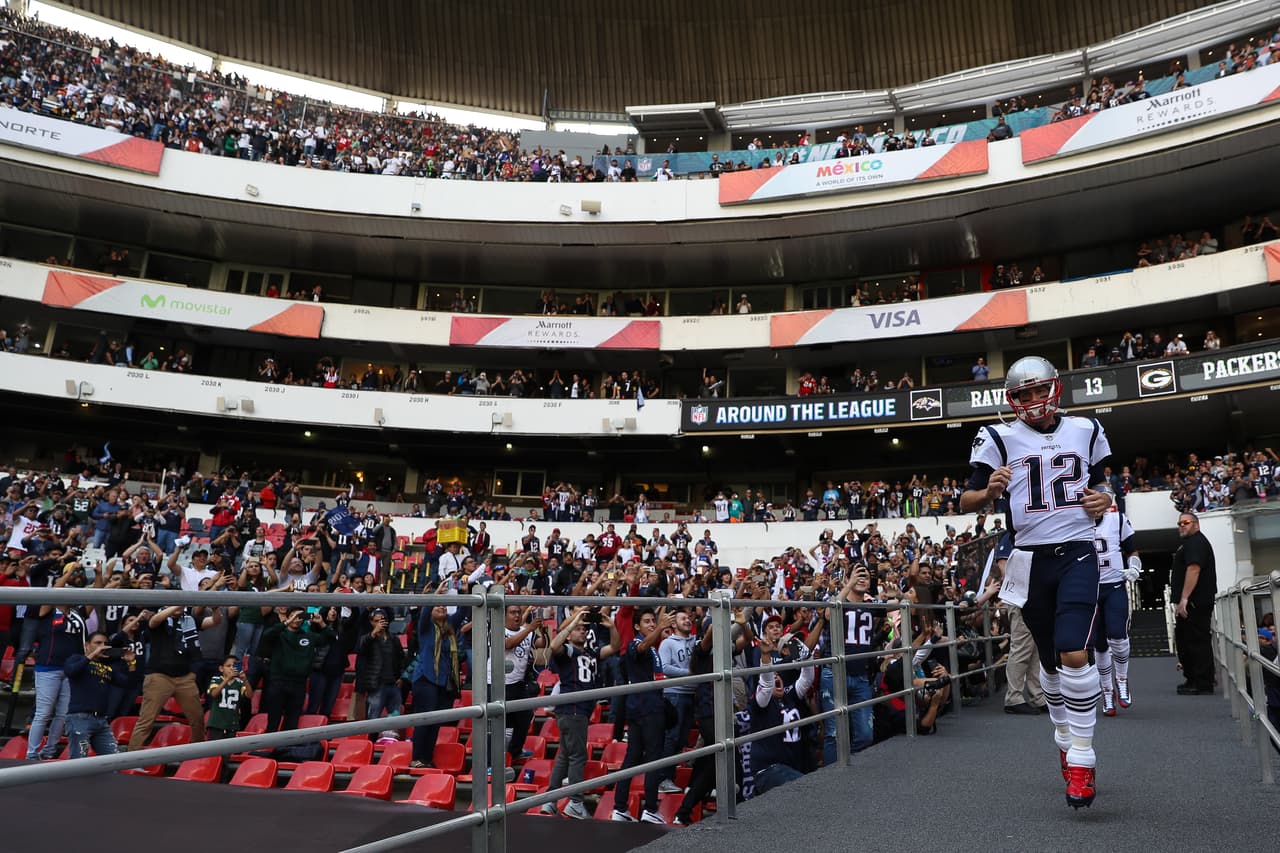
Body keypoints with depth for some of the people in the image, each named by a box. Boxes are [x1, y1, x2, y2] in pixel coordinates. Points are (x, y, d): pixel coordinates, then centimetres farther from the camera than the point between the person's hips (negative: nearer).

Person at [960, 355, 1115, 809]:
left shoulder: (1086, 430, 8)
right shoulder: (999, 438, -1)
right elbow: (965, 502, -3)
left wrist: (1106, 497, 0)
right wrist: (989, 490, -24)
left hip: (1077, 554, 0)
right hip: (1031, 560, 0)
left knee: (1074, 655, -17)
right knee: (1050, 661, 12)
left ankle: (1081, 758, -6)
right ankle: (1064, 738, 35)